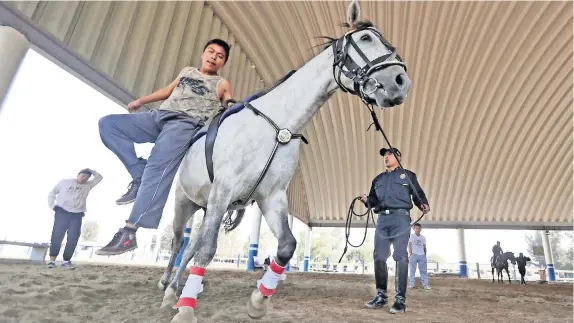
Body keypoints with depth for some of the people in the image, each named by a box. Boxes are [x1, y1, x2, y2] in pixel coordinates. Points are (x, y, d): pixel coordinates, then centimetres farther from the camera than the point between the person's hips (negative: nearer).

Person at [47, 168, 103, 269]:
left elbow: (99, 178, 19)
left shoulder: (87, 186, 19)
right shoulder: (64, 182, 13)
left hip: (77, 215, 2)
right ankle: (52, 260, -4)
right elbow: (52, 194, 16)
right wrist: (53, 206, 4)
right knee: (57, 235, -8)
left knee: (73, 238, -5)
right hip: (62, 212, -2)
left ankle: (66, 261, -1)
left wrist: (90, 170, 14)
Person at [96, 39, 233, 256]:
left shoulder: (222, 84, 16)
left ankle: (129, 231, -29)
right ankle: (139, 176, -10)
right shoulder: (187, 71, 29)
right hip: (157, 117, 7)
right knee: (108, 123, -6)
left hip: (185, 124, -6)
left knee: (158, 169, -26)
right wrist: (141, 100, 32)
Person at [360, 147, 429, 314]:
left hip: (400, 217, -4)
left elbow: (418, 193, 6)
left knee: (400, 256, -8)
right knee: (379, 256, 0)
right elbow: (374, 200, 20)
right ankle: (381, 296, 9)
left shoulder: (408, 175, 14)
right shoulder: (378, 179, 25)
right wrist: (366, 200, -2)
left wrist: (423, 204, -14)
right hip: (382, 219, 5)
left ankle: (400, 299, -5)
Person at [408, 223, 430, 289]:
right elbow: (409, 245, -2)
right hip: (414, 255, -3)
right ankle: (411, 284, 1)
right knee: (412, 270, -2)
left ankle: (425, 284, 5)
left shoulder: (423, 237, 13)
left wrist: (425, 255, 9)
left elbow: (424, 247, 15)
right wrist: (410, 254, -10)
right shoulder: (411, 236, 2)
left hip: (422, 255, 3)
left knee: (423, 270, 2)